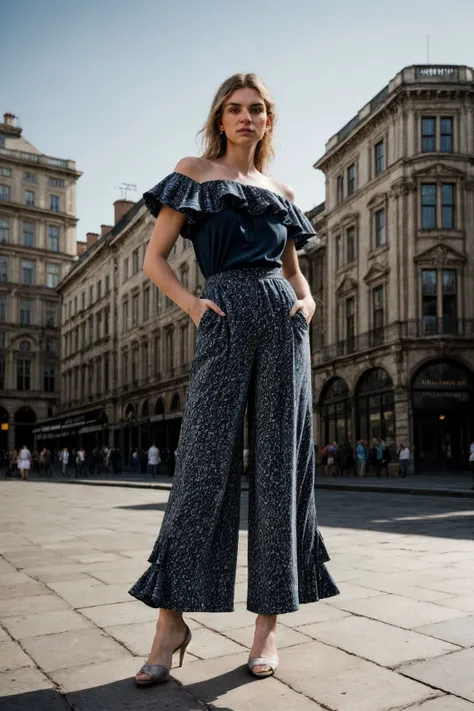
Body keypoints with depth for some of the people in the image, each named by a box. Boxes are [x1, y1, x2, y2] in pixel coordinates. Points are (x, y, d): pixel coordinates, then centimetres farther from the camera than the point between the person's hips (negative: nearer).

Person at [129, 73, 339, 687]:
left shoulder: (280, 191, 23)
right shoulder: (195, 173, 13)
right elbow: (155, 258, 7)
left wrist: (307, 299, 6)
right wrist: (190, 303, -9)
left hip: (283, 319, 4)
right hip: (226, 316, -3)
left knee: (281, 463, 0)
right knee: (205, 459, -7)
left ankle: (269, 620, 8)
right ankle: (173, 618, 3)